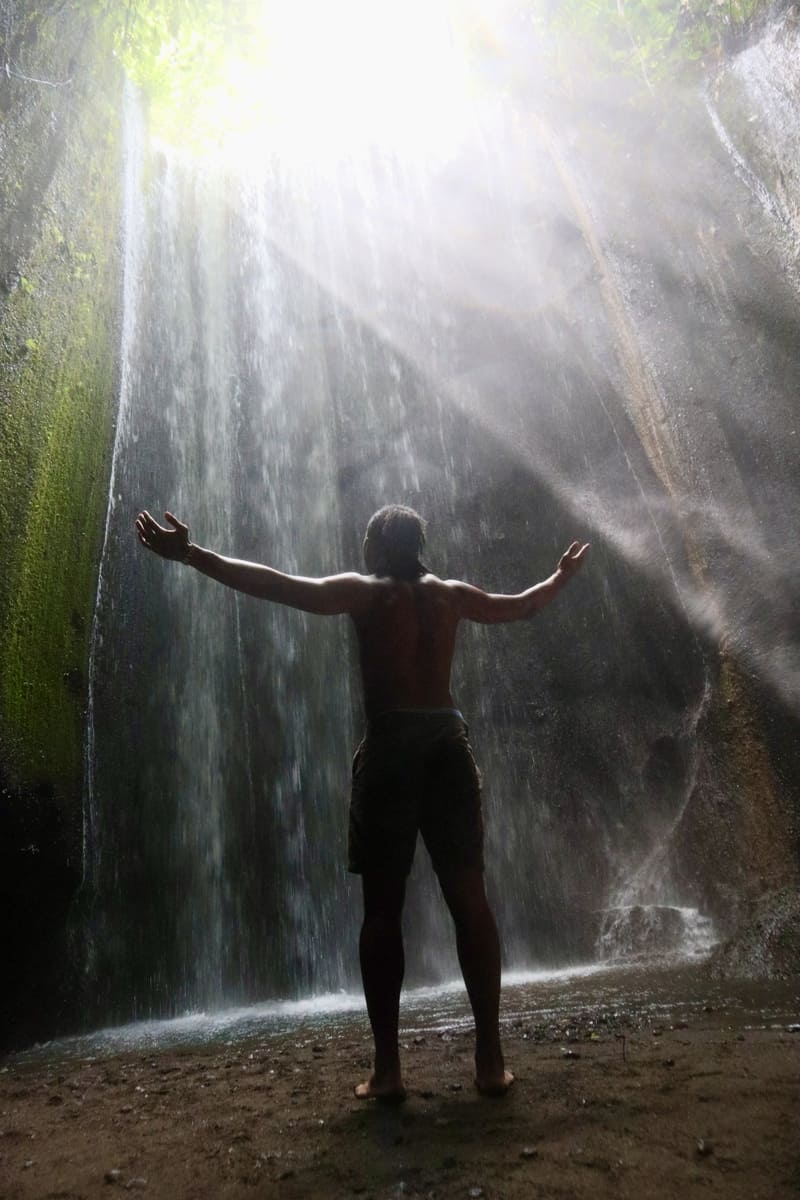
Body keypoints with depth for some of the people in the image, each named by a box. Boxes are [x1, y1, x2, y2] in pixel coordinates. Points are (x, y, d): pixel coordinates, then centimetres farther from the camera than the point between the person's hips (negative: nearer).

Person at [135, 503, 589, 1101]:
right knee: (470, 902, 6)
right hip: (449, 747, 4)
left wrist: (191, 554, -5)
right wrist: (562, 576, 51)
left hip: (391, 748, -3)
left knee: (382, 910, 3)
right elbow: (519, 606, 31)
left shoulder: (365, 591, 3)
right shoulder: (452, 594, 15)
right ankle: (491, 1060, 10)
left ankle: (388, 1067, 4)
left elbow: (279, 586, -7)